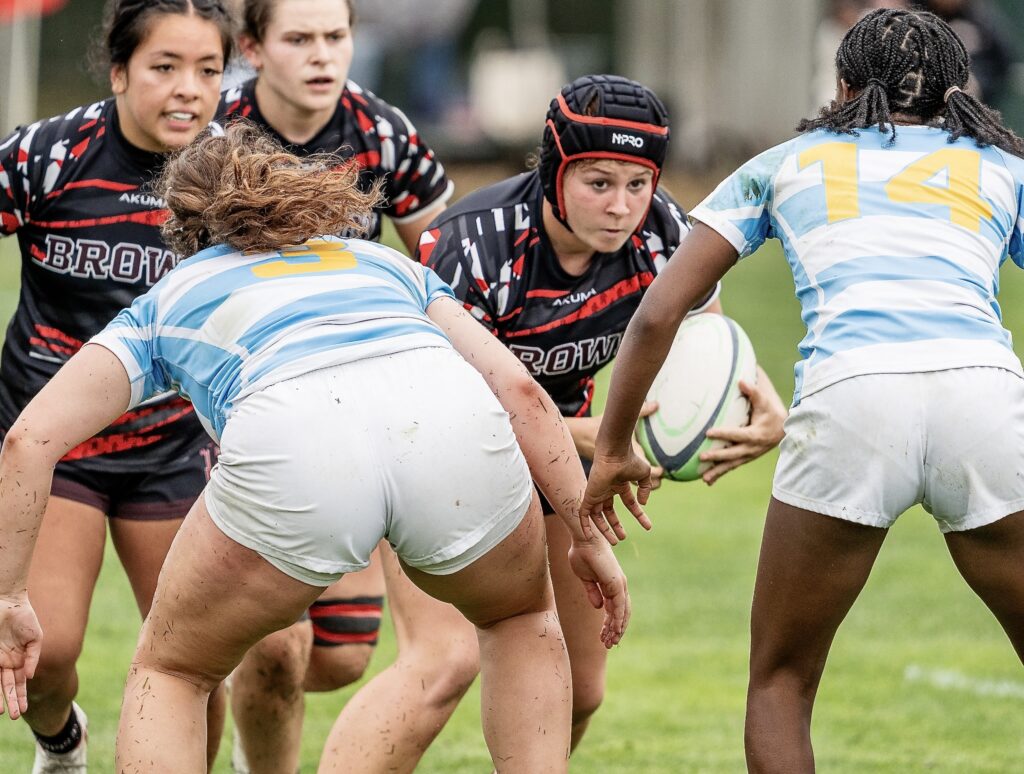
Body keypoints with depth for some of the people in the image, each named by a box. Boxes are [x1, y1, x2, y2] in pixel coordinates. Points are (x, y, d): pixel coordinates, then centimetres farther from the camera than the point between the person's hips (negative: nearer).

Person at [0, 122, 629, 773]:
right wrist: (589, 534, 27)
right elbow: (520, 389, 25)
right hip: (451, 420, 2)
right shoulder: (387, 263, 39)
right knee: (523, 617, 34)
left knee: (171, 675, 23)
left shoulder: (168, 302, 35)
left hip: (291, 442, -2)